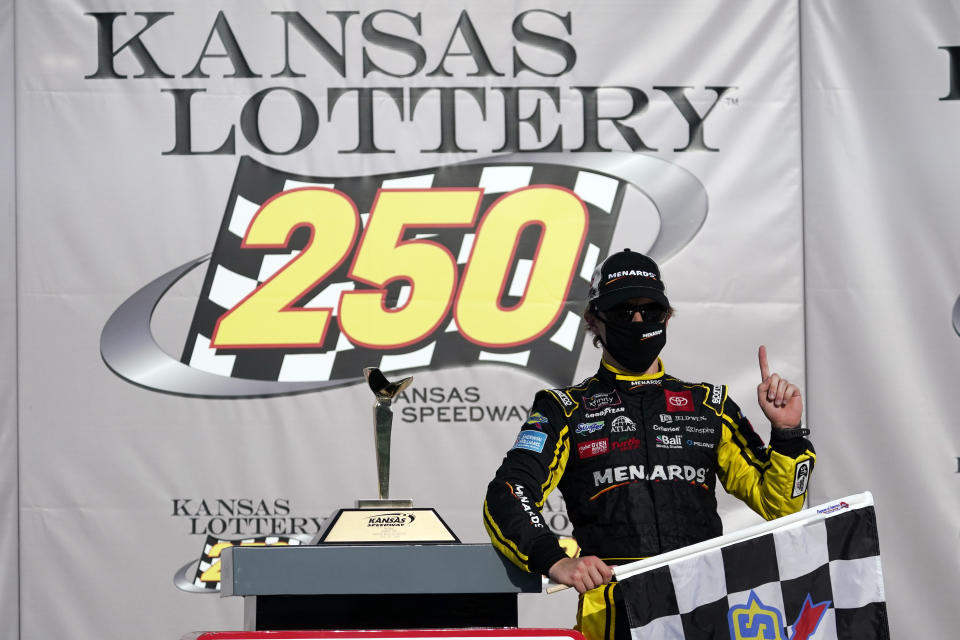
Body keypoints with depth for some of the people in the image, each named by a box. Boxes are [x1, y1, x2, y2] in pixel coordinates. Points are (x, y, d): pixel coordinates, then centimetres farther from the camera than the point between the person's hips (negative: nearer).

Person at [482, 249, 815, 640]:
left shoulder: (709, 405, 22)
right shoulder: (566, 410, 15)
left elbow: (777, 505, 21)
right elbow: (507, 498, 0)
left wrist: (787, 432, 3)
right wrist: (555, 561, -18)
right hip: (616, 605, -2)